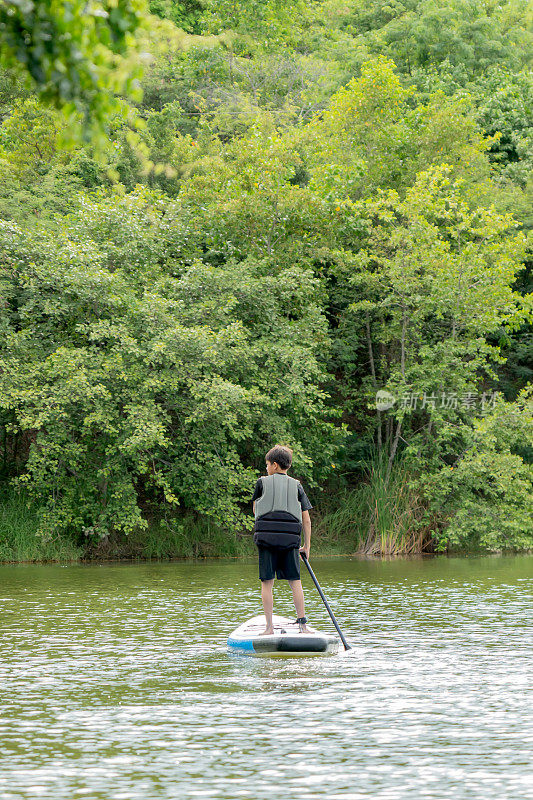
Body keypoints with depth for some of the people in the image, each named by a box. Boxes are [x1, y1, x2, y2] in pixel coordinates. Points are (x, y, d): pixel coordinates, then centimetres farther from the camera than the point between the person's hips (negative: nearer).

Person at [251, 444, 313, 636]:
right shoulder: (297, 486, 11)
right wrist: (307, 546, 15)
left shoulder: (263, 482, 6)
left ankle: (269, 627, -3)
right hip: (290, 538, 2)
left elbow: (255, 509, 15)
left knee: (267, 583, 1)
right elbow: (306, 519, 9)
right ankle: (302, 624, 4)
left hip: (266, 535, -2)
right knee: (295, 582, 8)